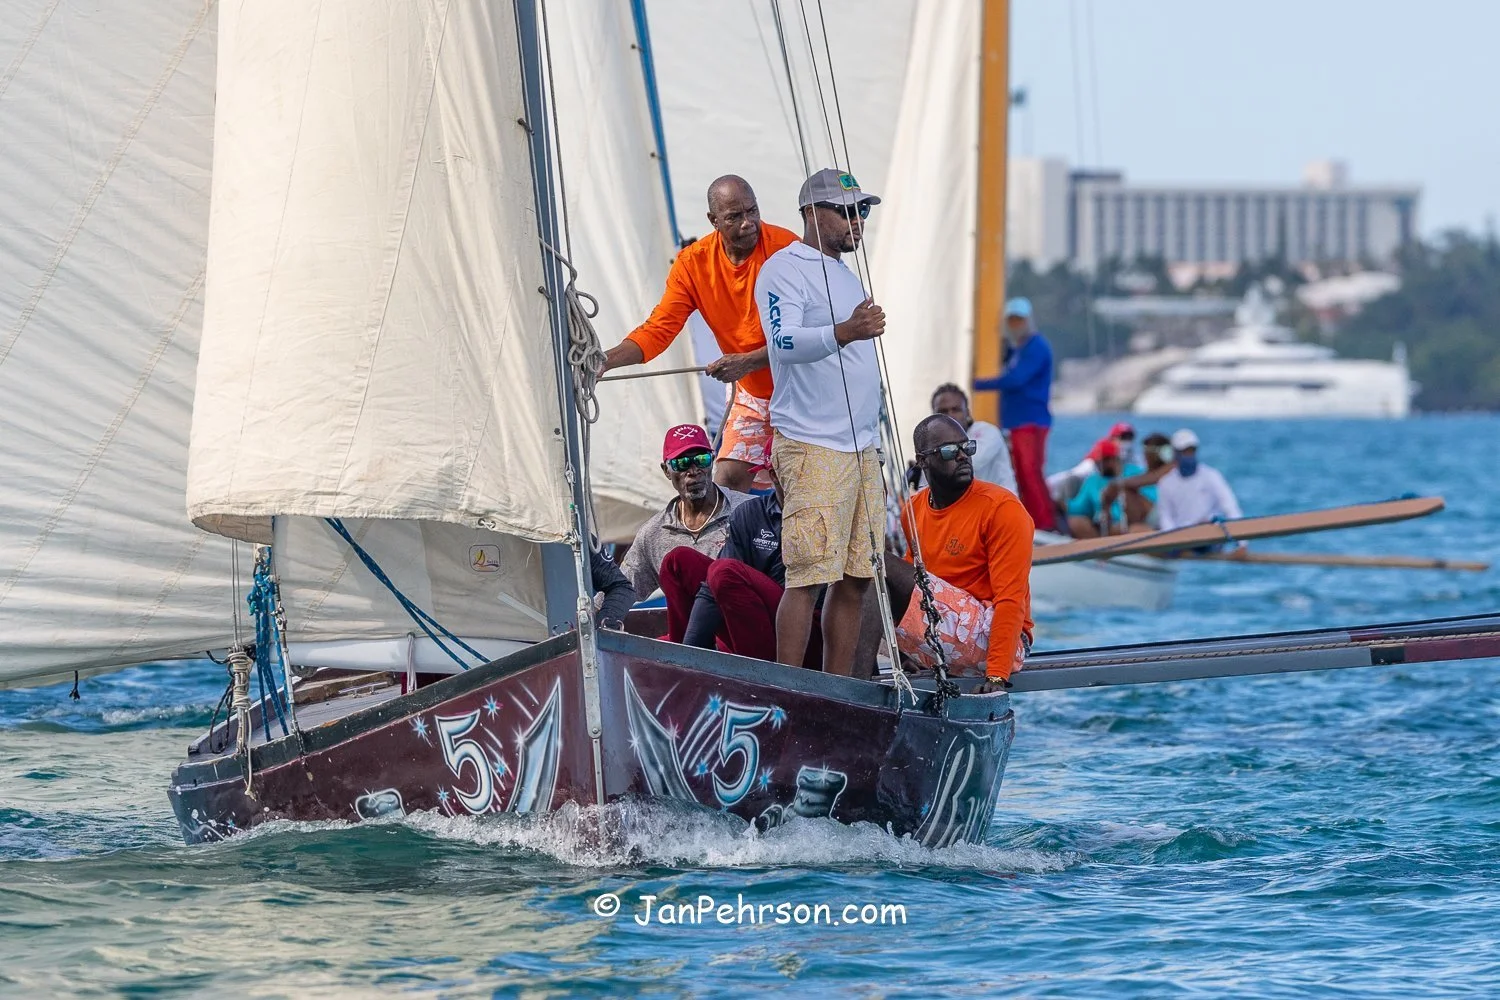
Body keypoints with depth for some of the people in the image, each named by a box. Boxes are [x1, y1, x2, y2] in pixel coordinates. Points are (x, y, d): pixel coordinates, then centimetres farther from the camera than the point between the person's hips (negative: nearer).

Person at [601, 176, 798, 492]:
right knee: (728, 479, -5)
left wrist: (748, 361, -30)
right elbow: (659, 329, -7)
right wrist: (605, 360, -23)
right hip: (752, 394, 4)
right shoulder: (694, 263, -5)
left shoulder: (785, 247, -17)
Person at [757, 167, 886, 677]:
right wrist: (844, 333, -43)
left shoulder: (845, 275, 20)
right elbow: (785, 343, -25)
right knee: (808, 576, -13)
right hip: (812, 448, -9)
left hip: (861, 446, 9)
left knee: (856, 576, 7)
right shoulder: (784, 269, -8)